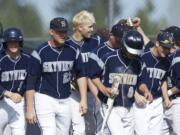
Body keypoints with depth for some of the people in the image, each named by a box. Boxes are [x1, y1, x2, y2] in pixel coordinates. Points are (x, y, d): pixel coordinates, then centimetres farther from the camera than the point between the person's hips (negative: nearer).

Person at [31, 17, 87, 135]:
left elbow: (81, 76, 12)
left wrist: (83, 100, 4)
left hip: (65, 101, 5)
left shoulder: (73, 52, 5)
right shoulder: (40, 52, -7)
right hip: (45, 98, -5)